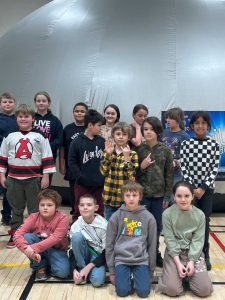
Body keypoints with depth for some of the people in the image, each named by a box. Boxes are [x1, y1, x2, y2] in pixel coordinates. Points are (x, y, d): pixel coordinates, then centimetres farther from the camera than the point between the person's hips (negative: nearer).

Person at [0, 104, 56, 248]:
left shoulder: (40, 137, 0)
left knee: (35, 209, 7)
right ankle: (15, 235, 24)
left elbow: (47, 158, -2)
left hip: (34, 178, -2)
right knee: (16, 209, 12)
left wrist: (45, 176, -6)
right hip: (14, 179, 2)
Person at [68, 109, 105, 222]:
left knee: (99, 211, 14)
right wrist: (80, 177, -12)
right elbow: (72, 162, -7)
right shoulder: (77, 142, -7)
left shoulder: (102, 141, 3)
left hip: (99, 184, 3)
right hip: (83, 184, -3)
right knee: (79, 211, 8)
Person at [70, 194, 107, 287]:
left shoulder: (103, 225, -19)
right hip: (84, 255, 3)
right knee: (77, 236, -28)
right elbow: (73, 250, -6)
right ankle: (81, 268, -14)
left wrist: (88, 267, -22)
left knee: (97, 280, -32)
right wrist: (75, 269, -21)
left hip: (99, 256, -2)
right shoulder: (75, 226, -12)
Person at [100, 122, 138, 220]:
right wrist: (108, 154, -17)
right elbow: (103, 171, -7)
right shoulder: (107, 152, 5)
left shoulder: (132, 154, -3)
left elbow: (132, 177, -15)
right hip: (109, 197, 3)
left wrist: (127, 157, -23)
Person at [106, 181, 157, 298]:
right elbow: (109, 244, 3)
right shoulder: (116, 216, -2)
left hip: (142, 260, 0)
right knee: (122, 291, -14)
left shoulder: (148, 217, -2)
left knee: (143, 292, -13)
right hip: (121, 259, 0)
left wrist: (151, 270, 6)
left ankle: (136, 277, 18)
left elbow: (152, 245, 5)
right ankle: (128, 277, 18)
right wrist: (111, 270, 2)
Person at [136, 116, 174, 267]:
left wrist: (167, 196, 1)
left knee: (157, 226, 13)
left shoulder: (165, 150, 0)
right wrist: (142, 166, -19)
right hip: (142, 194, -1)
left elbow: (169, 174, 3)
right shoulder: (138, 149, -4)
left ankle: (155, 253, 31)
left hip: (159, 195, 2)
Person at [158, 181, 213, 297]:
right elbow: (169, 239, -11)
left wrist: (192, 261, -16)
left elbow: (198, 240, -5)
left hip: (194, 252, 2)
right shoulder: (167, 214, -12)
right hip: (174, 252, -2)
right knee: (172, 289, -18)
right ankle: (172, 272, 14)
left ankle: (188, 274, 17)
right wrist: (178, 263, -17)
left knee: (205, 290, -12)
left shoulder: (200, 215, -6)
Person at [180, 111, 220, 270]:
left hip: (207, 189, 1)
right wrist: (192, 188, -11)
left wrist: (203, 188, -11)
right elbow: (183, 167, -3)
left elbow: (215, 169, -2)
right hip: (190, 188, -1)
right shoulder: (186, 144, -1)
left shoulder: (214, 144, 1)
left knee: (204, 221, 5)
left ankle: (204, 255, 20)